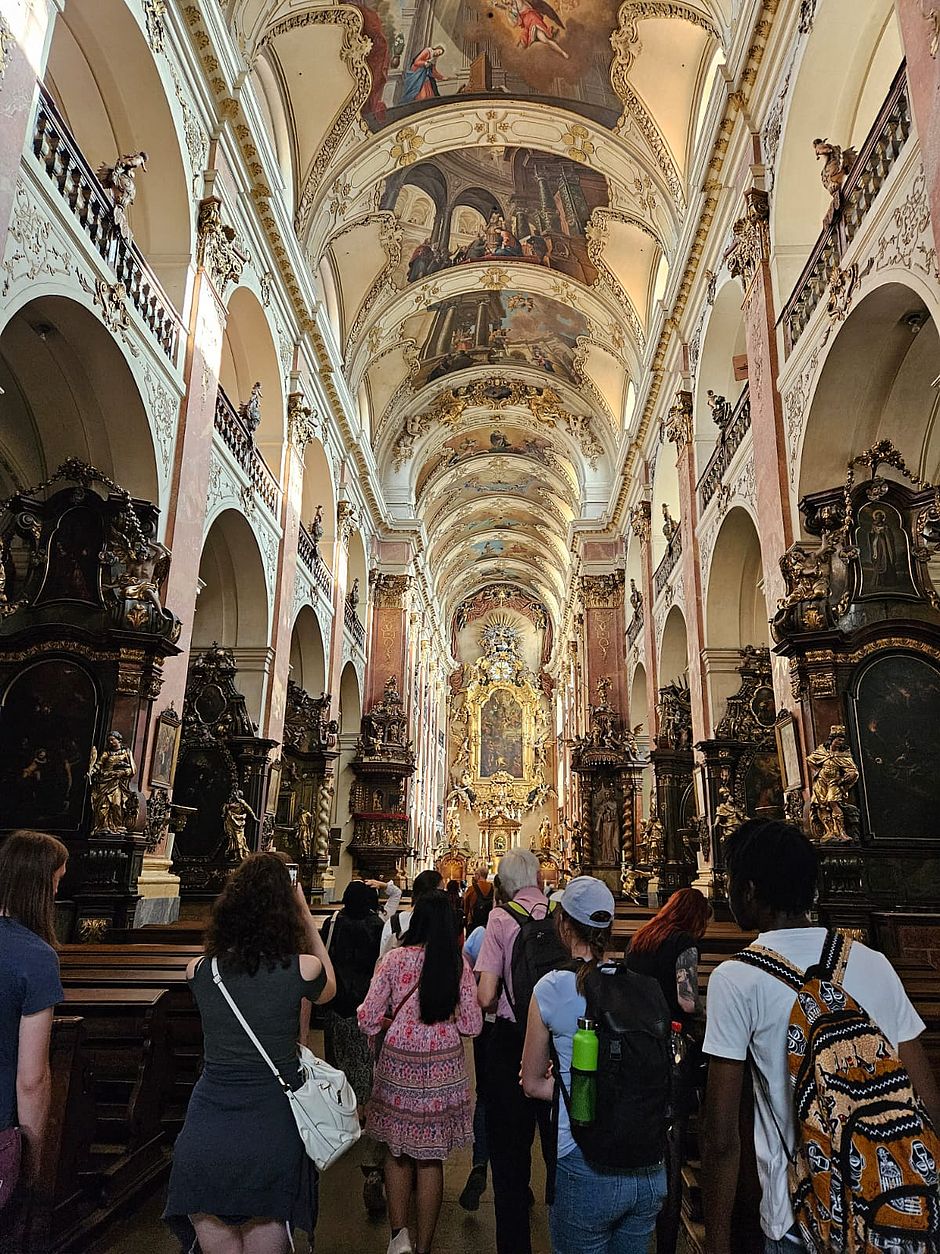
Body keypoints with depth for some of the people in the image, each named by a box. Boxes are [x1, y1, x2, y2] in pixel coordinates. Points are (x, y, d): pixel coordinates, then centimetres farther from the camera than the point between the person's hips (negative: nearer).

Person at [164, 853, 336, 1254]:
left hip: (207, 1135, 2)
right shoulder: (301, 969, -12)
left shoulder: (198, 971, -5)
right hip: (272, 1128, -1)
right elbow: (328, 989, 13)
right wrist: (306, 917, 13)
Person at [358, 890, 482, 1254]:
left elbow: (368, 1019, -10)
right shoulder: (459, 965, -8)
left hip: (398, 1064, -1)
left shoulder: (394, 959, -11)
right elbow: (472, 1025, -6)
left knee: (397, 1151, 20)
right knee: (431, 1158, 15)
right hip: (444, 1069, 1)